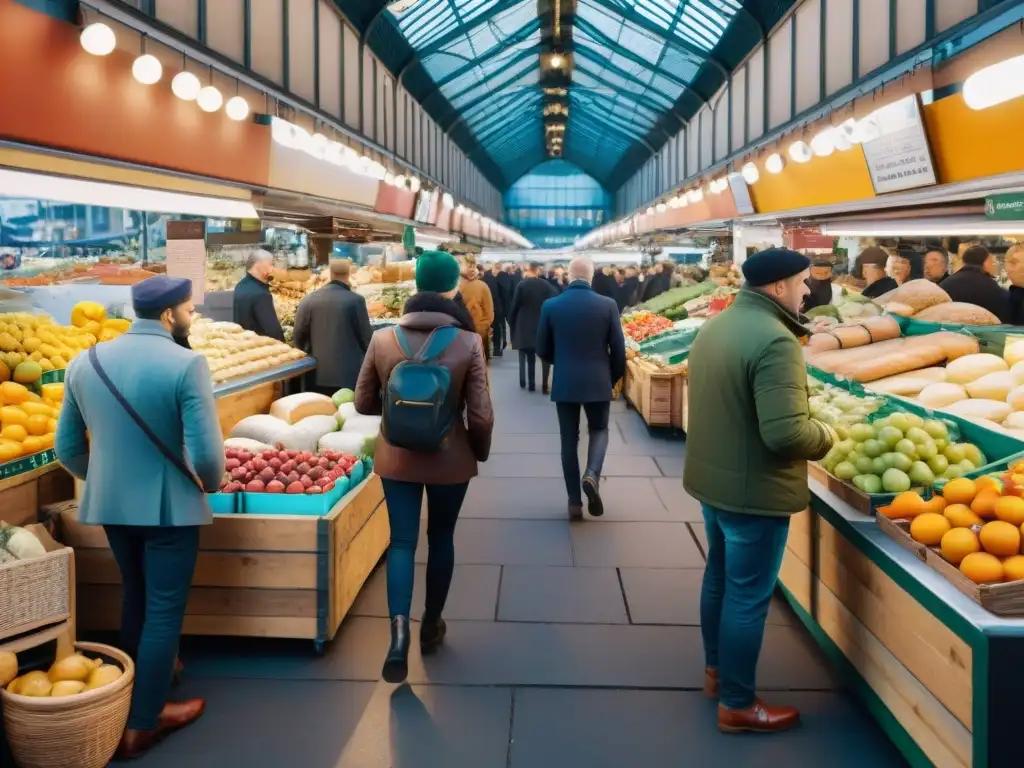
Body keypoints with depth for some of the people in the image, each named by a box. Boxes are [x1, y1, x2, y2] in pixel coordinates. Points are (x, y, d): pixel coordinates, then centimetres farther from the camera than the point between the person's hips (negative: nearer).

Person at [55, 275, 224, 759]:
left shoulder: (85, 362, 0)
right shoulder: (186, 365, -19)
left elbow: (67, 446, 7)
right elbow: (206, 455, -22)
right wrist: (212, 484, -1)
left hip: (109, 503, 6)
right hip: (169, 505, -6)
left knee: (135, 595, 25)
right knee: (164, 609, 7)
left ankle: (133, 690, 43)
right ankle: (141, 724, 16)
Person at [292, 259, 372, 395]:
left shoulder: (309, 300, 0)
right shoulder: (356, 300, -8)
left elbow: (297, 338, 4)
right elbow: (367, 337, -4)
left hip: (319, 373, 3)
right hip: (349, 374, -3)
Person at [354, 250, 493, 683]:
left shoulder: (383, 339, -7)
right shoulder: (468, 343, -14)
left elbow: (364, 403, 1)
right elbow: (480, 415, -13)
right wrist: (480, 451, 6)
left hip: (397, 457, 1)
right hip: (450, 458, -1)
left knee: (402, 541, 7)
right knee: (441, 539, 16)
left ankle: (399, 631, -8)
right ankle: (431, 627, 30)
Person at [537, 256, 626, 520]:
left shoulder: (551, 306, -5)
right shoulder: (608, 305, -7)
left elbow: (542, 350, 2)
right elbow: (618, 349, -3)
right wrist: (613, 378, 14)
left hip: (564, 383, 1)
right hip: (598, 382, 0)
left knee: (569, 439, 9)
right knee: (599, 430, 18)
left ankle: (574, 501, 9)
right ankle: (592, 475, -9)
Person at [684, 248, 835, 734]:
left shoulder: (715, 326, 6)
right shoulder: (775, 339, -25)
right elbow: (784, 433, -31)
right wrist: (825, 436, -11)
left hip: (713, 477, 9)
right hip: (754, 490, -9)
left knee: (719, 579, 23)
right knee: (748, 597, 4)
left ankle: (716, 670, 40)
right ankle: (736, 704, 18)